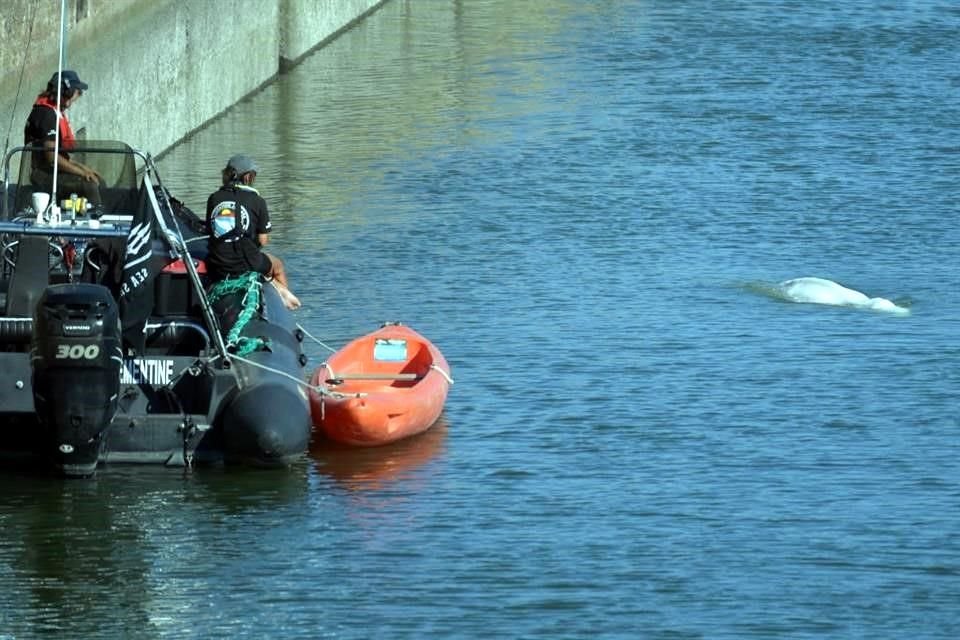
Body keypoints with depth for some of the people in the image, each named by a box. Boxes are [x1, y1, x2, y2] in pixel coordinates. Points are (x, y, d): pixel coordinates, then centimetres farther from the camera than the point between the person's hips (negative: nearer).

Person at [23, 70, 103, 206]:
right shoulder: (47, 113, -17)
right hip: (43, 176, -11)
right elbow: (52, 157, -22)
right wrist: (82, 172, -17)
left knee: (99, 181, 8)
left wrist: (83, 168, 12)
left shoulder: (57, 113, 17)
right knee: (89, 186, -25)